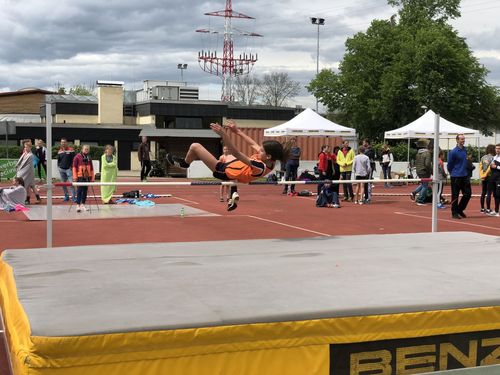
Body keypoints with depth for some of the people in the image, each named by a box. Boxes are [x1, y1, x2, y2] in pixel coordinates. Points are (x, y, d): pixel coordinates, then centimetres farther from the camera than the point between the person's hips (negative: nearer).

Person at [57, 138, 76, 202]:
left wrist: (72, 167, -7)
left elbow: (73, 159, -1)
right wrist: (58, 166, 10)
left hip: (69, 169, -5)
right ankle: (66, 196, 18)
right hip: (61, 169, 5)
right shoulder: (60, 151, 10)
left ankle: (73, 197, -10)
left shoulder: (71, 150, -2)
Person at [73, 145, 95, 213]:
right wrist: (75, 177, -9)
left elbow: (91, 168, 15)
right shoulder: (78, 156, -4)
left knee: (85, 190, 8)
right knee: (79, 190, -6)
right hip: (80, 176, -5)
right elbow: (74, 167, -4)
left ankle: (83, 204, 17)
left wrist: (92, 177, 13)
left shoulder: (89, 157, 11)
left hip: (87, 176, 5)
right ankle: (78, 205, -6)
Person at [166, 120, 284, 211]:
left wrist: (223, 134, -44)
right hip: (230, 167, 9)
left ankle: (184, 163, 30)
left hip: (222, 171, -9)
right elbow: (253, 144, -1)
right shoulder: (269, 162, -13)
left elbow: (237, 154, -42)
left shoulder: (260, 167, -37)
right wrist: (237, 131, 2)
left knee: (195, 146, -4)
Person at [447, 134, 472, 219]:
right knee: (455, 196, 1)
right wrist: (453, 173, 5)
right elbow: (449, 165, -6)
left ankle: (460, 209, 22)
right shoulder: (453, 152, -13)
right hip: (456, 177, -6)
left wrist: (466, 172, 16)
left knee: (468, 193, 6)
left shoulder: (465, 150, 8)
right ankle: (454, 213, 11)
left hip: (465, 176, 6)